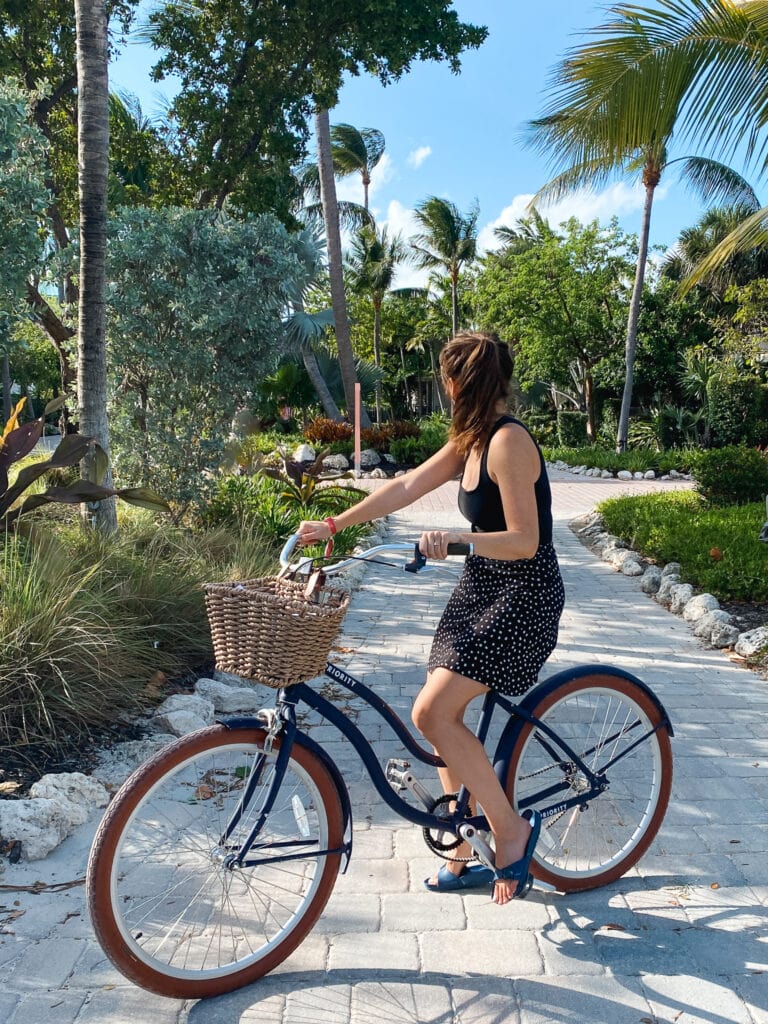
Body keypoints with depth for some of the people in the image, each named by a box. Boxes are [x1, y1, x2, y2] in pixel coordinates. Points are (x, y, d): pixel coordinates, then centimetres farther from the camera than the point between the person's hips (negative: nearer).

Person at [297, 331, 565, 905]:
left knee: (432, 713, -17)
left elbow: (524, 541, -22)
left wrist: (457, 537, -36)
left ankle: (512, 830, 3)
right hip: (482, 590, 9)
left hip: (522, 598, -9)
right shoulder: (470, 442, 10)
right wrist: (333, 525, 8)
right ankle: (463, 860, 23)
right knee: (444, 717, 8)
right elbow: (406, 487, 10)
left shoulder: (509, 442, -19)